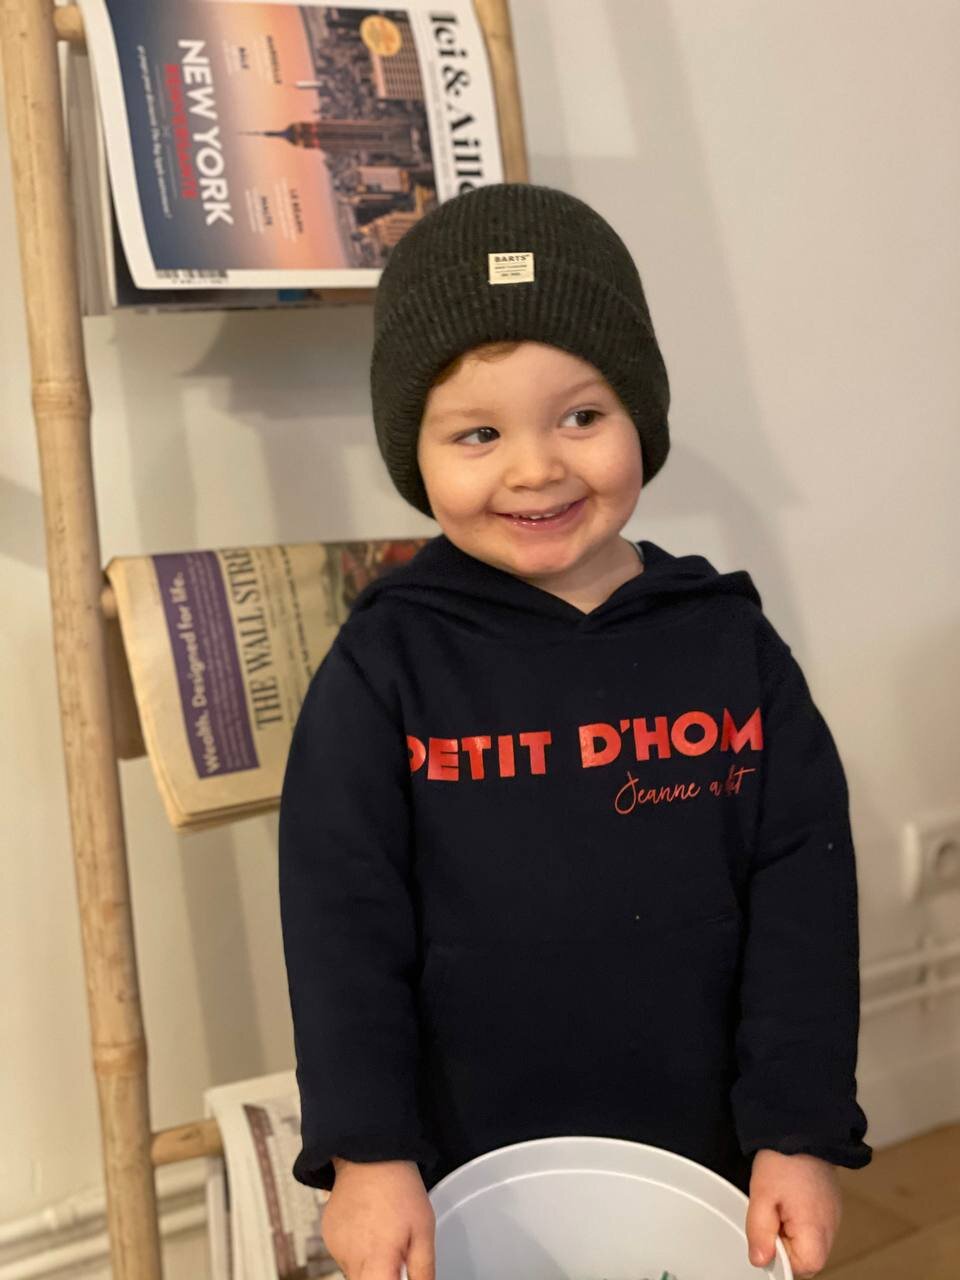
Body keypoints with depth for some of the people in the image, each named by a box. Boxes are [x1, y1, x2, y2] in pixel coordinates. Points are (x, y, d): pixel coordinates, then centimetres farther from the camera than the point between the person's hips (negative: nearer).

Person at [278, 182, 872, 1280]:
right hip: (463, 1185, -1)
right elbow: (342, 922, -9)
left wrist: (802, 1133, -7)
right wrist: (366, 1155, -12)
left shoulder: (732, 644, -5)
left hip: (704, 1166, 2)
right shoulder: (384, 667, -10)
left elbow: (803, 895, -4)